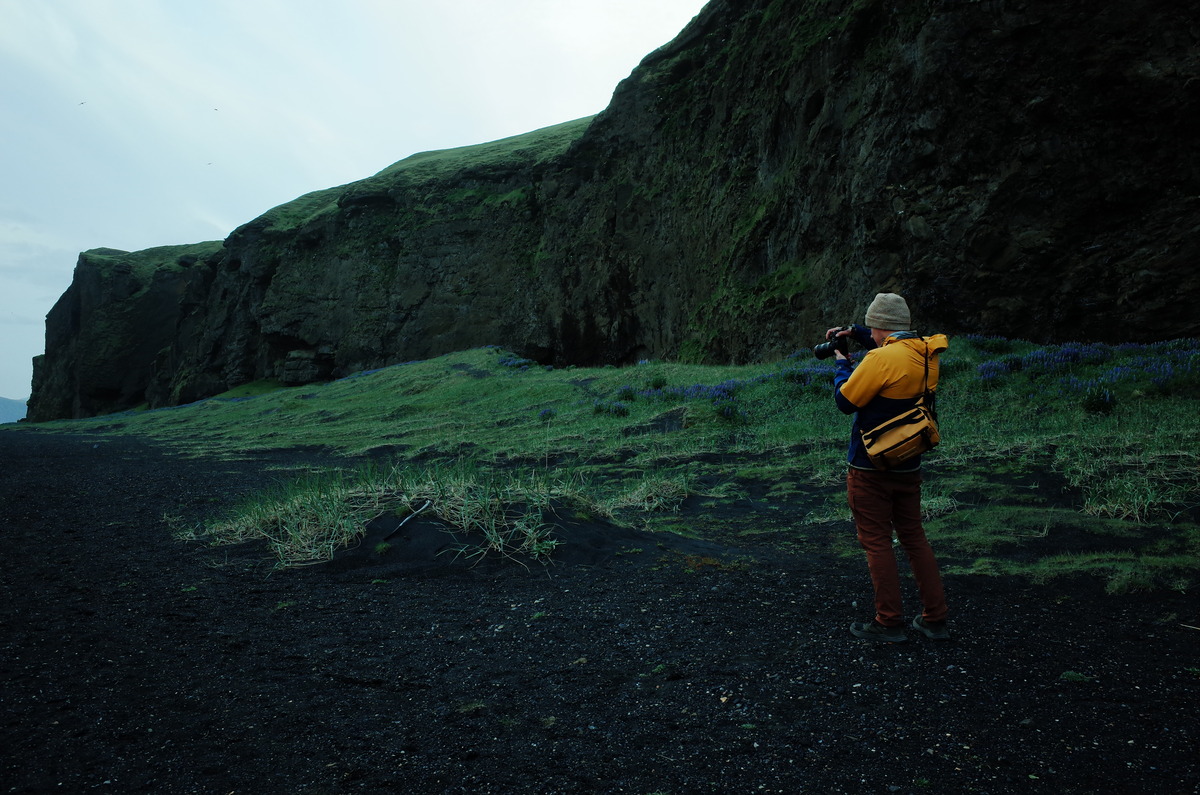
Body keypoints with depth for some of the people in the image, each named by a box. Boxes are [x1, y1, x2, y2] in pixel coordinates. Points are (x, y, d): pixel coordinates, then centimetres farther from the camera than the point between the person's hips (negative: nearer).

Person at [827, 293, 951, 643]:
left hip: (871, 469, -8)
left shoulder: (881, 360, -22)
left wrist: (842, 364, 2)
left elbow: (846, 401, -13)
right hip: (908, 466, 8)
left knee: (877, 542, 3)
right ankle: (935, 619, 22)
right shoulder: (926, 354, 4)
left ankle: (889, 623, 10)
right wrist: (854, 332, 23)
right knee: (914, 537, 16)